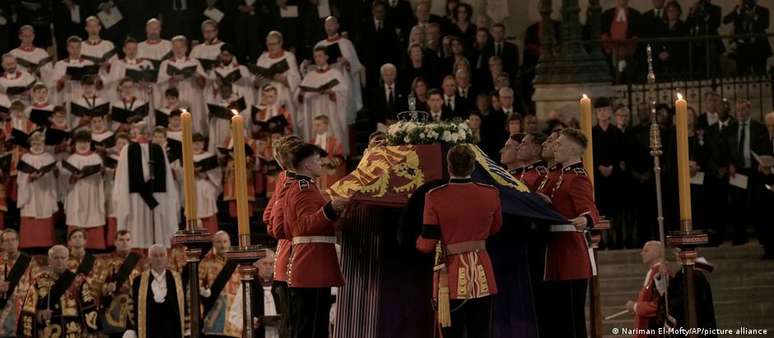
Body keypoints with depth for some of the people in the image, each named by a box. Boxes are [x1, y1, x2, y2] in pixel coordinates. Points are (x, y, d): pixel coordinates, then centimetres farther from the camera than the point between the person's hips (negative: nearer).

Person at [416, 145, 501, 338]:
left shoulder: (435, 197, -13)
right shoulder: (490, 194, -4)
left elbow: (427, 245, -9)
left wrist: (418, 242, 13)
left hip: (451, 275, -2)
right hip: (482, 276, 2)